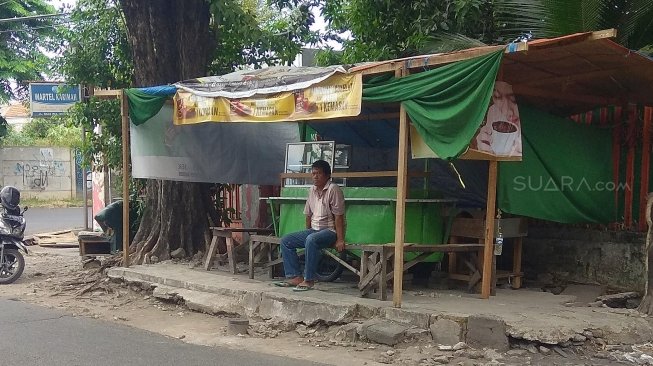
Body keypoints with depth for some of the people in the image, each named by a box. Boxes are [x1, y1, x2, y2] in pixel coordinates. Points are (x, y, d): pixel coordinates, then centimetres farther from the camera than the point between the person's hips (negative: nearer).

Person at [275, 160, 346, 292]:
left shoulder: (333, 189, -14)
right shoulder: (312, 190, 10)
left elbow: (338, 216, -18)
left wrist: (340, 240, -21)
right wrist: (305, 234, 14)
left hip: (330, 230, -8)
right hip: (313, 230, 8)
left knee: (311, 240, -37)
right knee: (285, 241, -2)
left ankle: (308, 280, -28)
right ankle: (295, 277, -5)